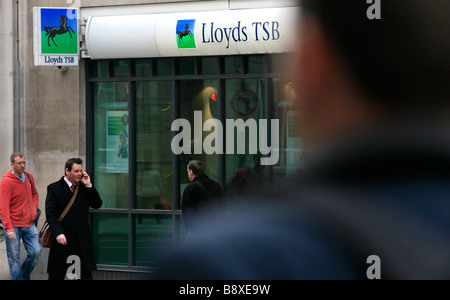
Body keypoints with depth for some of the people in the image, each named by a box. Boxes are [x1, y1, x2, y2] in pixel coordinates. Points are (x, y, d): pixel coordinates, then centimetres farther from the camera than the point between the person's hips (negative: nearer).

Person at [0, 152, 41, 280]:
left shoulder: (29, 176, 7)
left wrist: (34, 210, 8)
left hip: (29, 224, 6)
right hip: (13, 225, -5)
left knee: (35, 252, 0)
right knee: (14, 258, -1)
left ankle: (24, 276, 22)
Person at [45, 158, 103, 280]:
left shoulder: (84, 187, 9)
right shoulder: (54, 188, -4)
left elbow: (97, 205, 4)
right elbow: (50, 214, -11)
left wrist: (89, 186, -6)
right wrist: (58, 233, -25)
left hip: (82, 238, 3)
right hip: (62, 238, -3)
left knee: (86, 274, -1)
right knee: (56, 274, 7)